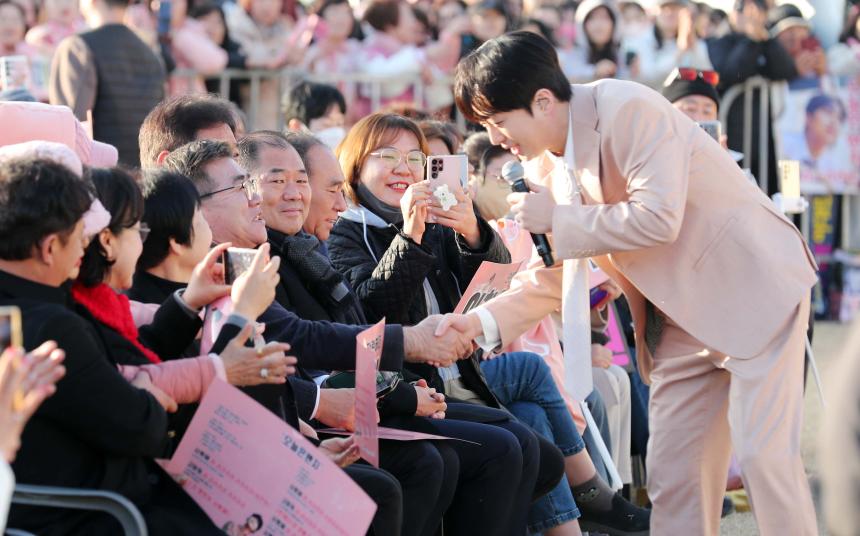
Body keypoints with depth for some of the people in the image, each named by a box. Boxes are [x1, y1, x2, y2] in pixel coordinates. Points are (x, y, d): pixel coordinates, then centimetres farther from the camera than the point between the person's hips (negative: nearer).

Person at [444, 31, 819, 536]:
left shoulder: (627, 111, -20)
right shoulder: (549, 166, 4)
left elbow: (657, 218, -29)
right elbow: (558, 273, 10)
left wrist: (557, 219, -20)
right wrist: (483, 321, -5)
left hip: (754, 288, -8)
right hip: (682, 318, 8)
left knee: (765, 455, -13)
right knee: (672, 473, 5)